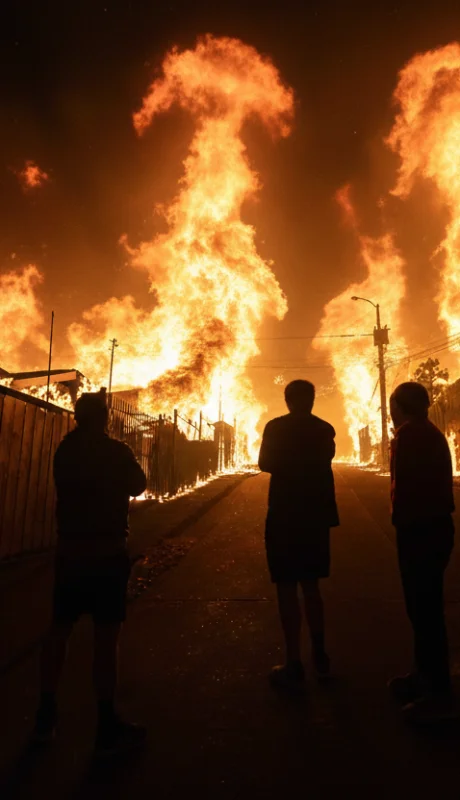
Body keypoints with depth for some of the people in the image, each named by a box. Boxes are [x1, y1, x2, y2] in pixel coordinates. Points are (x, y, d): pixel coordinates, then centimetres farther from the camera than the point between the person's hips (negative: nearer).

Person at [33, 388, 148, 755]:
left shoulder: (65, 449, 3)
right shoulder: (117, 451, -11)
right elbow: (138, 486, 5)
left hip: (69, 550, 6)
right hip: (107, 552, -5)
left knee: (59, 630, 15)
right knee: (106, 636, 0)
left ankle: (46, 716, 26)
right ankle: (108, 726, 8)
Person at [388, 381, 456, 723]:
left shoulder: (410, 434, -15)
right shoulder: (431, 433, 15)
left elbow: (406, 483, -21)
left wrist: (401, 518, -9)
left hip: (420, 529, -10)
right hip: (434, 525, 10)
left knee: (425, 609, -2)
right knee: (424, 606, 18)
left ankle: (439, 692, 9)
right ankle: (426, 676, 30)